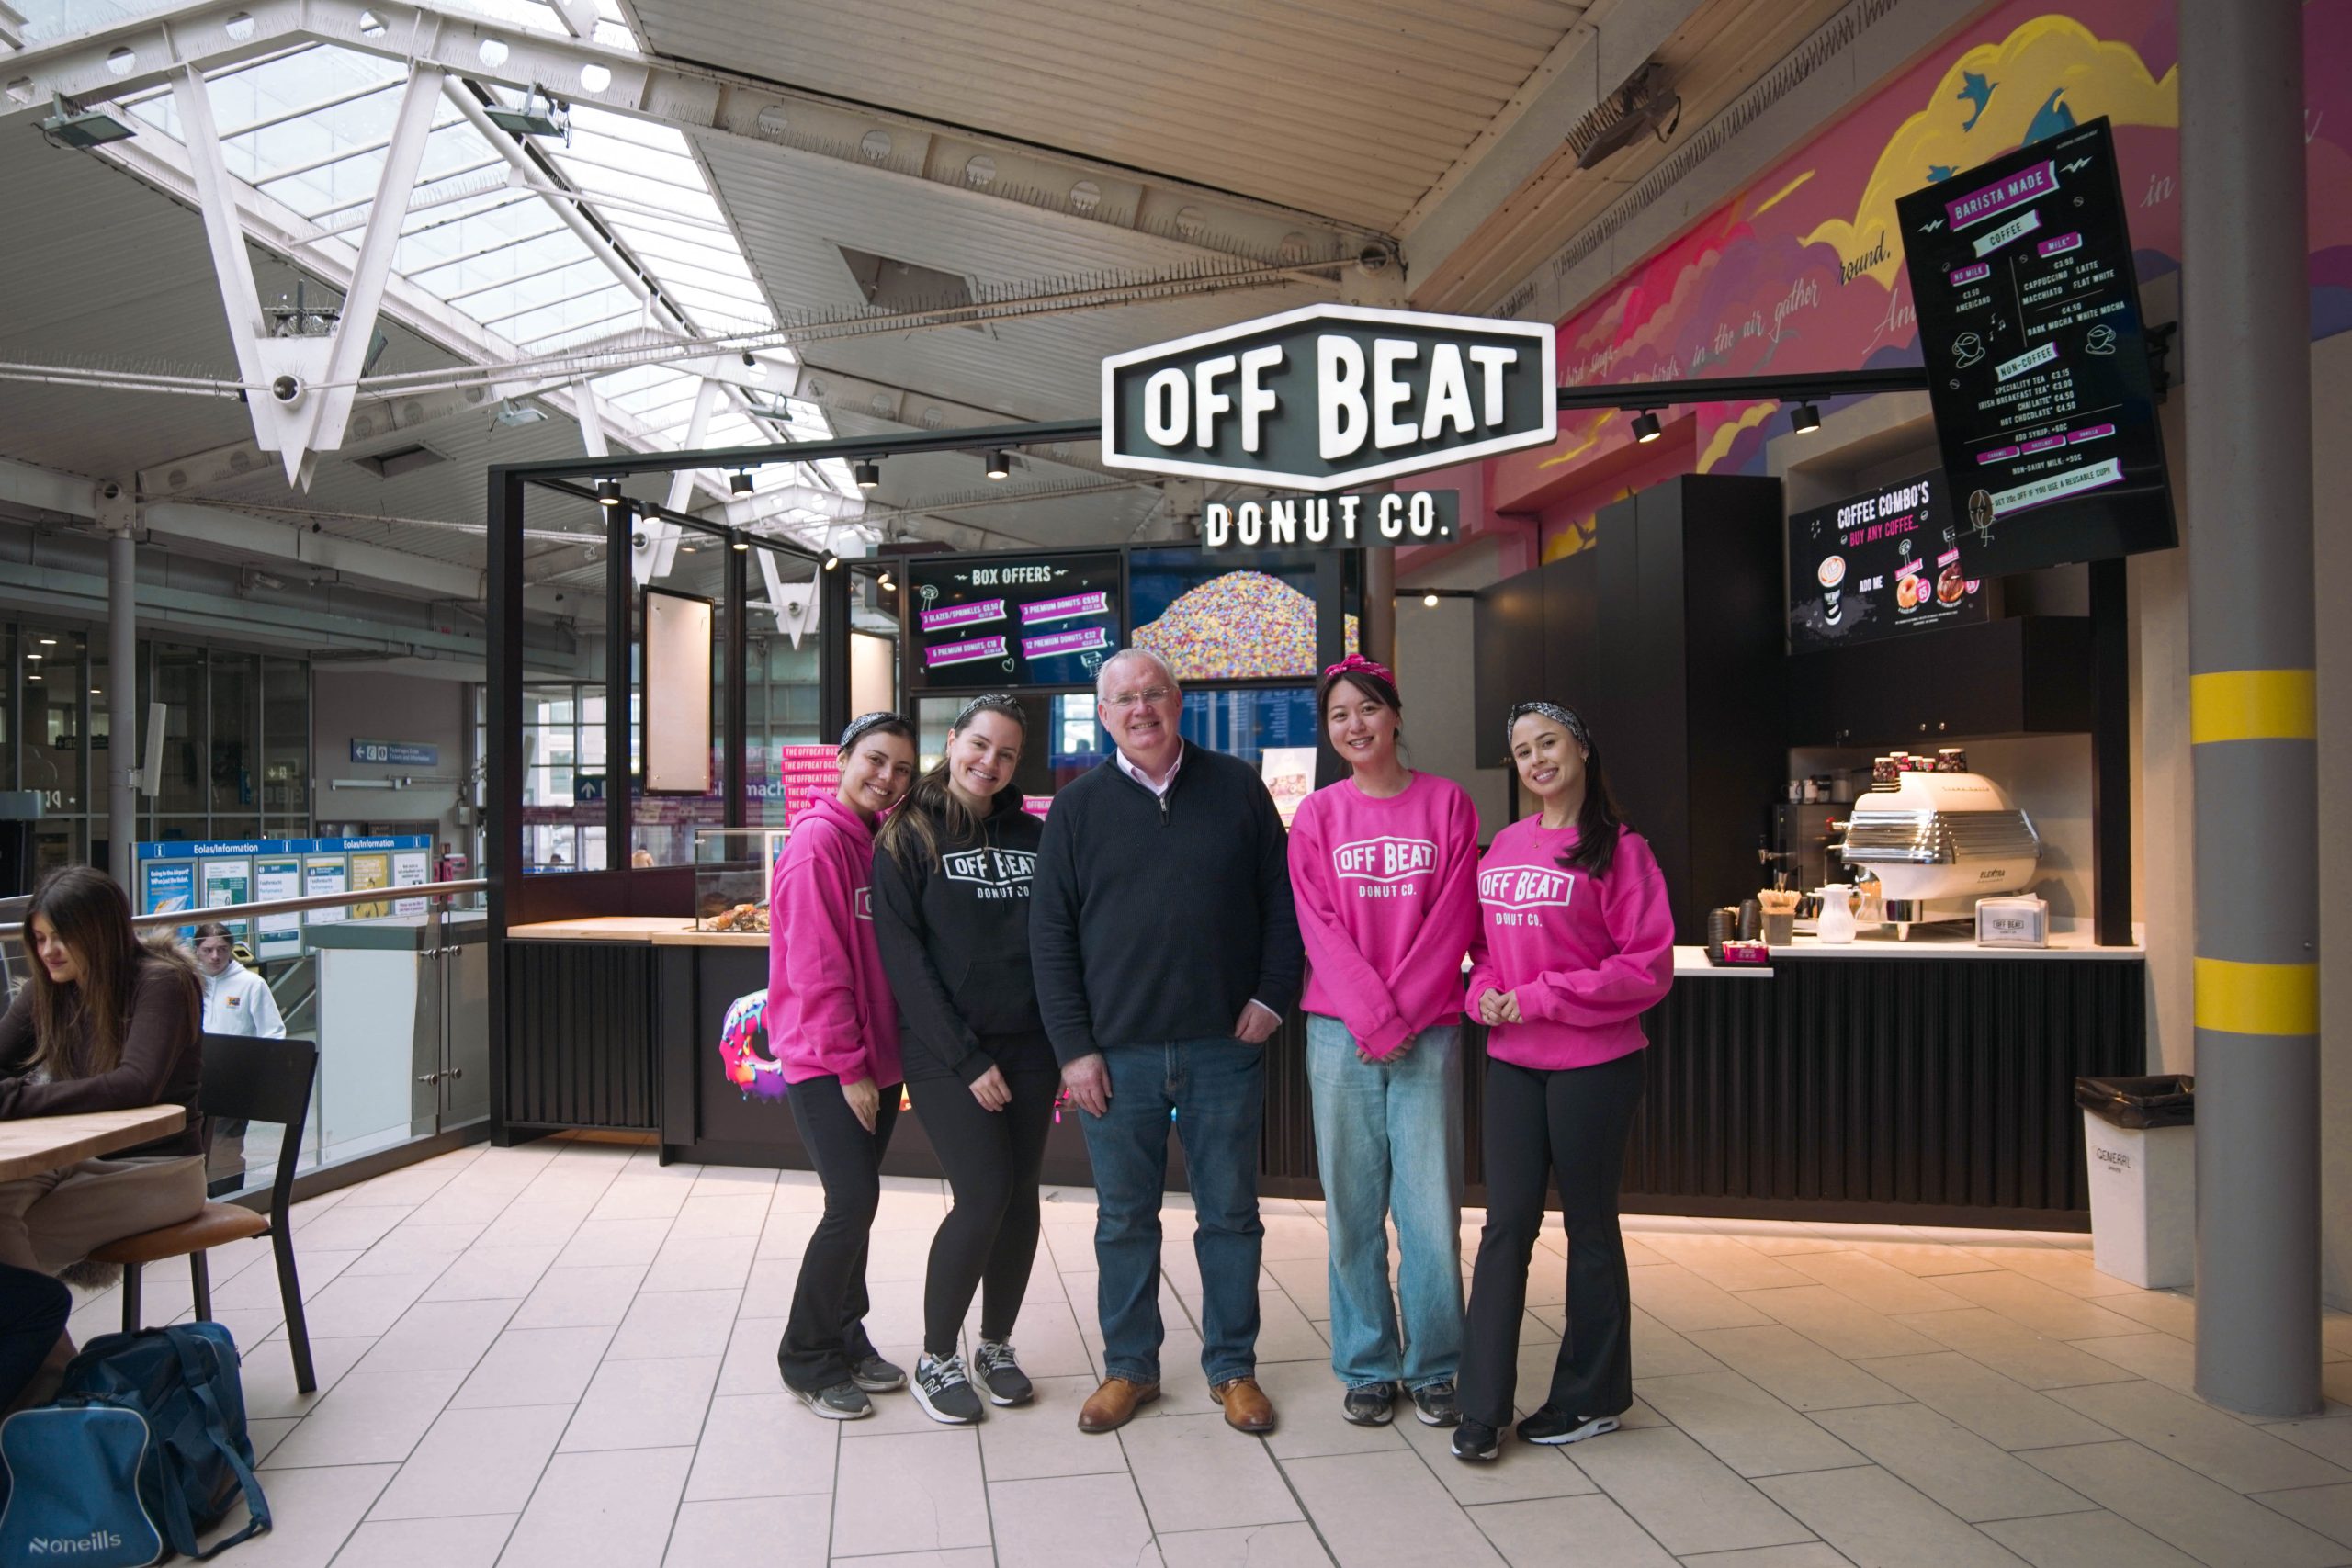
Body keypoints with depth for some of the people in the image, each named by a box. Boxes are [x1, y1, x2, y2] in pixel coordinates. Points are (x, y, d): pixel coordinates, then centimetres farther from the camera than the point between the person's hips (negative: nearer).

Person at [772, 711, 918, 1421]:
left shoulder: (882, 843, 10)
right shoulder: (818, 841, -14)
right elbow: (815, 969, -18)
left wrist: (882, 1056, 10)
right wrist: (848, 1067, -16)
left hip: (876, 1057, 8)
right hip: (825, 1062, -7)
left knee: (857, 1200, 13)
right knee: (853, 1202, -8)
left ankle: (845, 1338, 27)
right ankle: (807, 1357, 9)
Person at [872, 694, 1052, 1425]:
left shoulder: (1033, 836, 9)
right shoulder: (907, 838, -3)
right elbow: (904, 959, -9)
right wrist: (966, 1060, -13)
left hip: (1028, 1048, 4)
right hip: (945, 1054, -4)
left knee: (1020, 1199, 7)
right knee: (983, 1198, -9)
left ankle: (996, 1345, 27)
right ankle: (935, 1359, 12)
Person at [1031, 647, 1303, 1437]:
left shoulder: (1236, 788, 3)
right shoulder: (1077, 808, 2)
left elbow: (1281, 898, 7)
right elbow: (1050, 936, 1)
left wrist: (1272, 994, -2)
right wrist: (1073, 1046, -4)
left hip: (1225, 1048, 0)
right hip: (1117, 1053, 0)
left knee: (1231, 1214, 11)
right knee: (1124, 1219, 11)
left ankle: (1232, 1368, 27)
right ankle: (1129, 1367, 28)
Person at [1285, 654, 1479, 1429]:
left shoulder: (1446, 803, 4)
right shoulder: (1316, 815, 6)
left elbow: (1452, 921, -2)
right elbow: (1319, 928, -1)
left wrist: (1402, 1014, -10)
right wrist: (1373, 1017, -11)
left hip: (1428, 1031, -1)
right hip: (1341, 1035, 1)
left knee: (1431, 1208, 2)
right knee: (1353, 1209, 7)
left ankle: (1434, 1369, 19)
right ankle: (1367, 1368, 21)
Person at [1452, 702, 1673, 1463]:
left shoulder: (1618, 849, -7)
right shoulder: (1504, 847, 9)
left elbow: (1648, 967, -11)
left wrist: (1542, 997, -16)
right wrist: (1485, 991, -3)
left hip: (1592, 1063, -4)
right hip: (1512, 1062, 4)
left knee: (1590, 1227, 10)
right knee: (1506, 1224, 4)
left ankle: (1589, 1397, 26)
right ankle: (1482, 1410, 10)